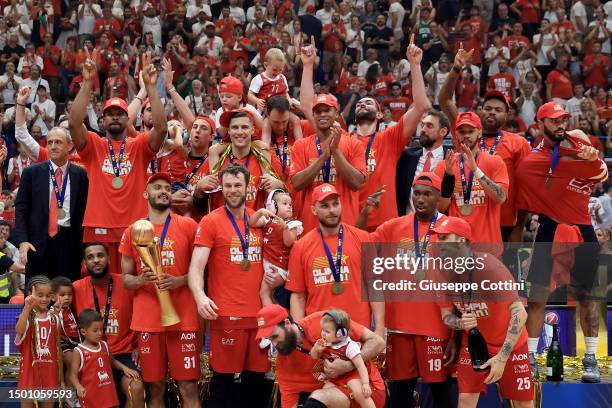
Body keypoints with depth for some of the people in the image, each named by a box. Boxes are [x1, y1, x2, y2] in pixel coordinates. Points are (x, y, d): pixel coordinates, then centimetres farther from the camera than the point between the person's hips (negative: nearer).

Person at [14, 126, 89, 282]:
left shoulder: (81, 174, 7)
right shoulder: (32, 173, 6)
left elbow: (84, 209, 9)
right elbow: (21, 208, 5)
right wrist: (22, 240, -7)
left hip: (70, 241, 1)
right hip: (39, 242, 0)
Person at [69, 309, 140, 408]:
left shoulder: (104, 346, 9)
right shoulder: (79, 351, -8)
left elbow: (112, 361, 28)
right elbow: (73, 375, -10)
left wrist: (124, 368, 12)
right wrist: (79, 387, -29)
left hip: (108, 394, 5)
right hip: (90, 397, -5)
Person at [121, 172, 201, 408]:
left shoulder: (188, 226, 3)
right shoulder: (133, 231, 9)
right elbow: (125, 278, 13)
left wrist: (179, 281, -13)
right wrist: (140, 280, -9)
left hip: (182, 317, -2)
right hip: (147, 319, 2)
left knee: (189, 387, -4)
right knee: (155, 388, 6)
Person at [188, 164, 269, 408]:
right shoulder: (210, 222, -4)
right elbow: (196, 267, -12)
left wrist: (277, 273, 7)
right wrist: (200, 297, -29)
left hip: (259, 311, 5)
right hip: (226, 313, -5)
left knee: (256, 375, 9)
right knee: (224, 376, -2)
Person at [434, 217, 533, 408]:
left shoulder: (490, 268, -26)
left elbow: (520, 313, -28)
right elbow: (446, 315, 3)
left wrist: (502, 357, -32)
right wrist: (460, 323, -23)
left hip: (509, 344, -4)